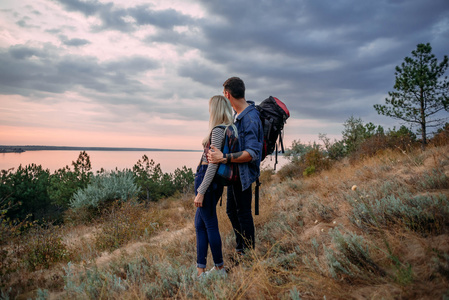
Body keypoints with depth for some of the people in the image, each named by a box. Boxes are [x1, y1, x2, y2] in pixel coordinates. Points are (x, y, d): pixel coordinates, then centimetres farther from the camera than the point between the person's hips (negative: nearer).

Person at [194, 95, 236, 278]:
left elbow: (214, 163, -20)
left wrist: (201, 191, -19)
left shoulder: (218, 130, -16)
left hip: (207, 179, -9)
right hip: (215, 180, 9)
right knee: (199, 223, 14)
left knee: (210, 225, 3)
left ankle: (220, 268, 18)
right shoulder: (229, 129, 11)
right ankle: (200, 268, 20)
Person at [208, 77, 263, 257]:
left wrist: (224, 159, -38)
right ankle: (239, 248, 34)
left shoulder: (250, 118, -24)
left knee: (243, 212, 2)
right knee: (231, 210, 19)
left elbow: (252, 153, -31)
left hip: (243, 173, -10)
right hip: (234, 172, 10)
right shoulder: (238, 114, 6)